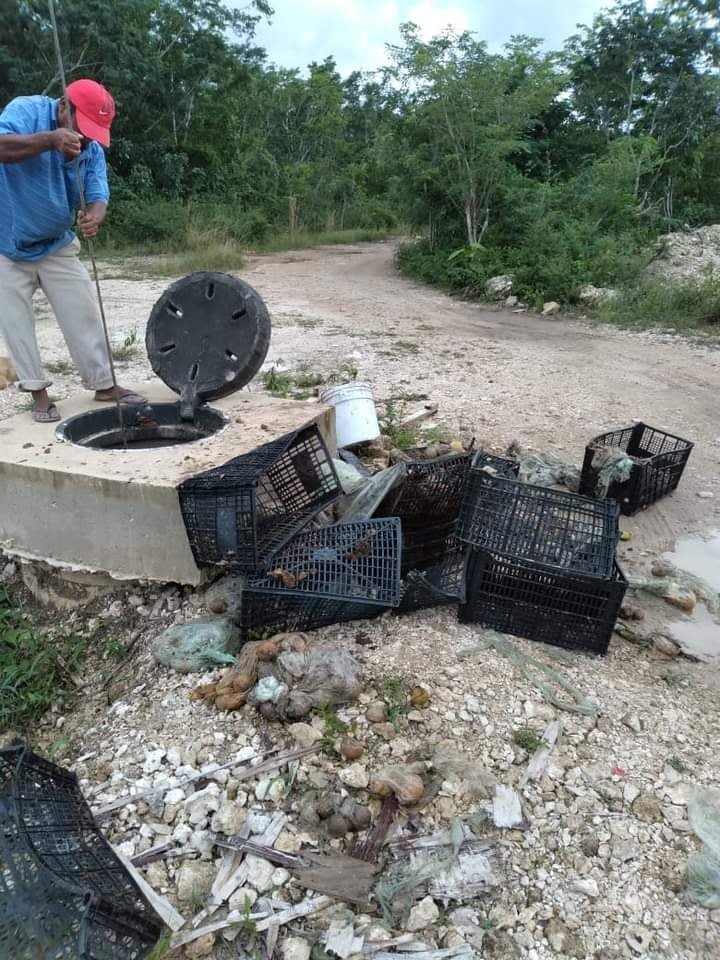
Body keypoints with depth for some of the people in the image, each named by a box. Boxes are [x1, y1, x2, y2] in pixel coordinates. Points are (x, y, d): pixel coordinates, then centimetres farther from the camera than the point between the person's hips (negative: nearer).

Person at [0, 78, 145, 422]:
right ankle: (38, 390, 10)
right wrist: (49, 140, -44)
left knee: (85, 315, 1)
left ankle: (104, 384, 11)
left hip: (57, 246, 4)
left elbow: (98, 196, -15)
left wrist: (94, 218, -38)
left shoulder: (93, 150, -4)